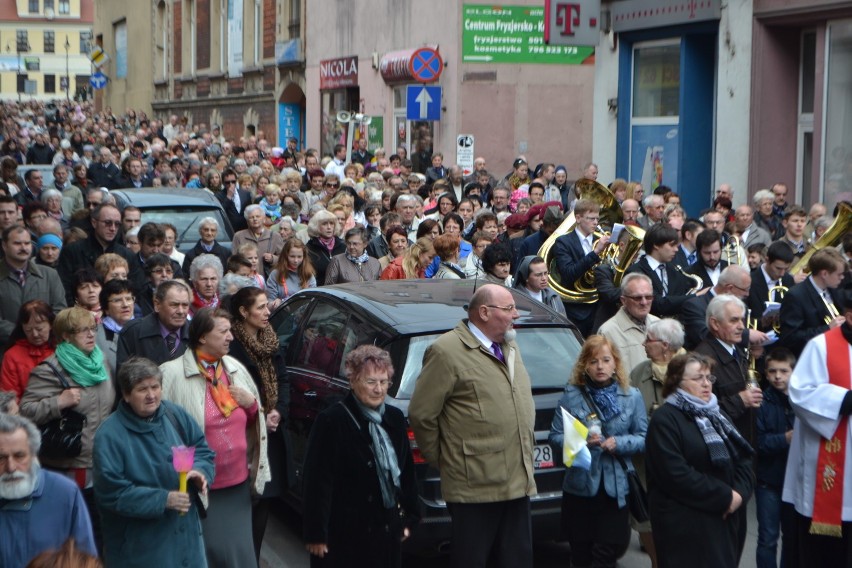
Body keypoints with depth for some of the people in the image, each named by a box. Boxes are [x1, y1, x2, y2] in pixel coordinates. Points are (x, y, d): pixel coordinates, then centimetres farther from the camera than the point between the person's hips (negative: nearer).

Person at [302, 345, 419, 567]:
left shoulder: (395, 418, 7)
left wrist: (408, 518, 16)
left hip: (387, 530, 6)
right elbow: (318, 481, -14)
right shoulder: (332, 421, -13)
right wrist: (316, 534, -15)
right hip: (345, 535, -6)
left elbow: (407, 471, 16)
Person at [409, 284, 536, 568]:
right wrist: (442, 460, -1)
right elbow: (421, 414, -9)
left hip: (517, 484, 7)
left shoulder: (510, 347, 15)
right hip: (474, 487, -7)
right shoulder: (447, 351, -11)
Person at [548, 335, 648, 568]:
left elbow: (643, 438, 3)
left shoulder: (632, 396, 5)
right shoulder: (571, 395, 0)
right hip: (579, 487, 0)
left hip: (616, 486, 0)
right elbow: (555, 437, -2)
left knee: (609, 549, -2)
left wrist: (618, 443, -14)